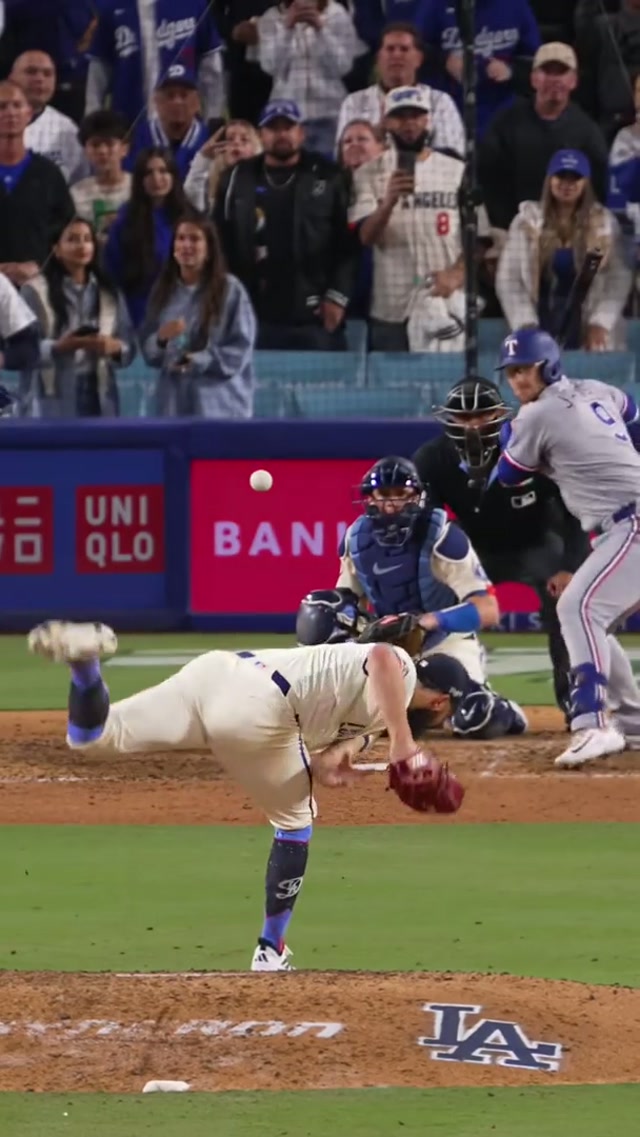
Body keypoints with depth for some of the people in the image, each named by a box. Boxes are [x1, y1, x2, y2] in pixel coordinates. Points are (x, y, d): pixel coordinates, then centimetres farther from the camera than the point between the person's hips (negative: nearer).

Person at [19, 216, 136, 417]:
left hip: (98, 401, 4)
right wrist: (57, 348, -24)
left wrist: (114, 347, -10)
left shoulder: (109, 293, 15)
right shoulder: (35, 291, 0)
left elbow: (129, 347, 13)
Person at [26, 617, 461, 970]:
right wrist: (403, 744, -19)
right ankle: (271, 953, 15)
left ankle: (83, 657, -18)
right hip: (258, 702, -8)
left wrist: (330, 766, 4)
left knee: (91, 735, 9)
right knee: (295, 826, 13)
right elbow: (380, 657, -18)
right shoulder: (401, 671, 8)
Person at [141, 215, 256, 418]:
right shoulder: (163, 290, 10)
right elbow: (149, 351, 11)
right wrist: (161, 339, -12)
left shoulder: (230, 290, 0)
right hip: (174, 401, 3)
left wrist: (198, 362, -17)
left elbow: (241, 349, -5)